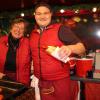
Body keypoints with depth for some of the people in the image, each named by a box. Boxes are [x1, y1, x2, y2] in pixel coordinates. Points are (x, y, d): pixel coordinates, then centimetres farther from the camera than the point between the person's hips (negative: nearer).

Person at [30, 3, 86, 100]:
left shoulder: (61, 29, -10)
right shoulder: (33, 33, 6)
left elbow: (82, 48, -13)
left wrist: (70, 48, -34)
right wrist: (34, 74, 12)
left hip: (60, 80, -4)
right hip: (40, 81, 5)